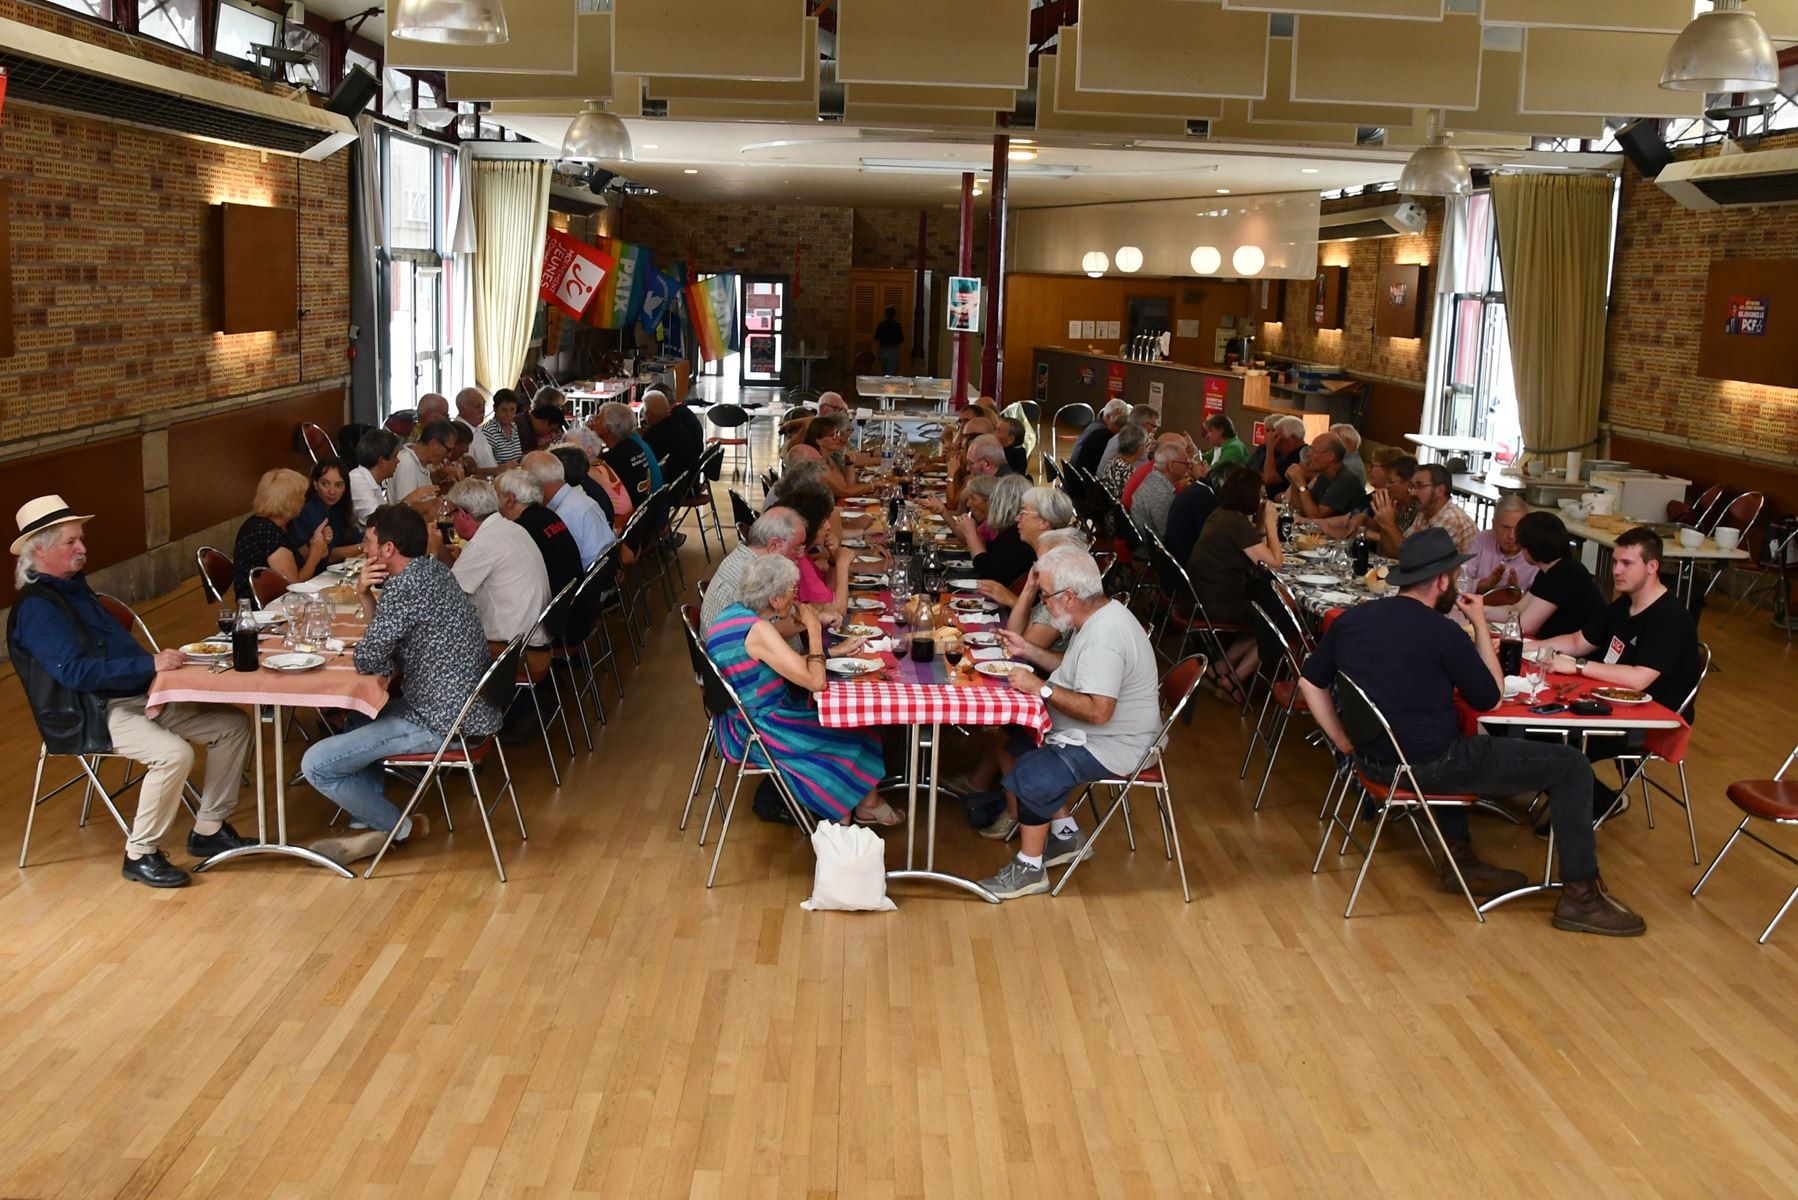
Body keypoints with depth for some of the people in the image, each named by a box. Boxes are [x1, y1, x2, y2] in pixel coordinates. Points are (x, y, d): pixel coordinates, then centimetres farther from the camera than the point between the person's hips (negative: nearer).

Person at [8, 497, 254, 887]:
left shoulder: (73, 585, 16)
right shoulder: (35, 607, -14)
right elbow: (75, 671, -24)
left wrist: (160, 662, 4)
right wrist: (150, 664, -26)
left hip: (139, 697, 10)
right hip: (92, 716, -10)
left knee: (234, 724, 0)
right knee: (174, 753, -33)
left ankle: (208, 830, 7)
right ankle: (140, 855, -14)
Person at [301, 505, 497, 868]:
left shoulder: (405, 587, -20)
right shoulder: (432, 570, 10)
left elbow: (368, 661, -17)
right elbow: (387, 641, 18)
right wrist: (364, 595, 2)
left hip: (441, 725, -10)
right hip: (465, 707, 11)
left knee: (316, 764, -8)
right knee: (358, 719, 32)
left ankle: (401, 827, 10)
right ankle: (372, 823, 26)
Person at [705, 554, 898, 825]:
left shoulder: (735, 613, 1)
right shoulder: (758, 630, -28)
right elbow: (815, 681, -25)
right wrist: (813, 628, -15)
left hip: (740, 719, 9)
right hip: (754, 735, -9)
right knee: (851, 733, 6)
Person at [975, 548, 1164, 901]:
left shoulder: (1104, 638, -29)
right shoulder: (1098, 615, 5)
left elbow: (1098, 711, -34)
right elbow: (1075, 671, 20)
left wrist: (1040, 688, -28)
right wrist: (1028, 651, 11)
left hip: (1110, 745, -11)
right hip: (1086, 732, 11)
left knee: (1031, 777, -21)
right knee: (1016, 748, 13)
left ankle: (1029, 869, -2)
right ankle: (1066, 836, 20)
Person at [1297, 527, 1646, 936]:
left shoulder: (1350, 619, 0)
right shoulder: (1441, 632, -18)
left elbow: (1310, 683, 9)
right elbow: (1489, 697, -4)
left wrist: (1346, 744, 12)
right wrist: (1481, 626, 3)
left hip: (1372, 759, 7)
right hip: (1430, 768, -7)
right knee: (1572, 766, 2)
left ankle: (1460, 857, 36)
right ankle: (1581, 894, 9)